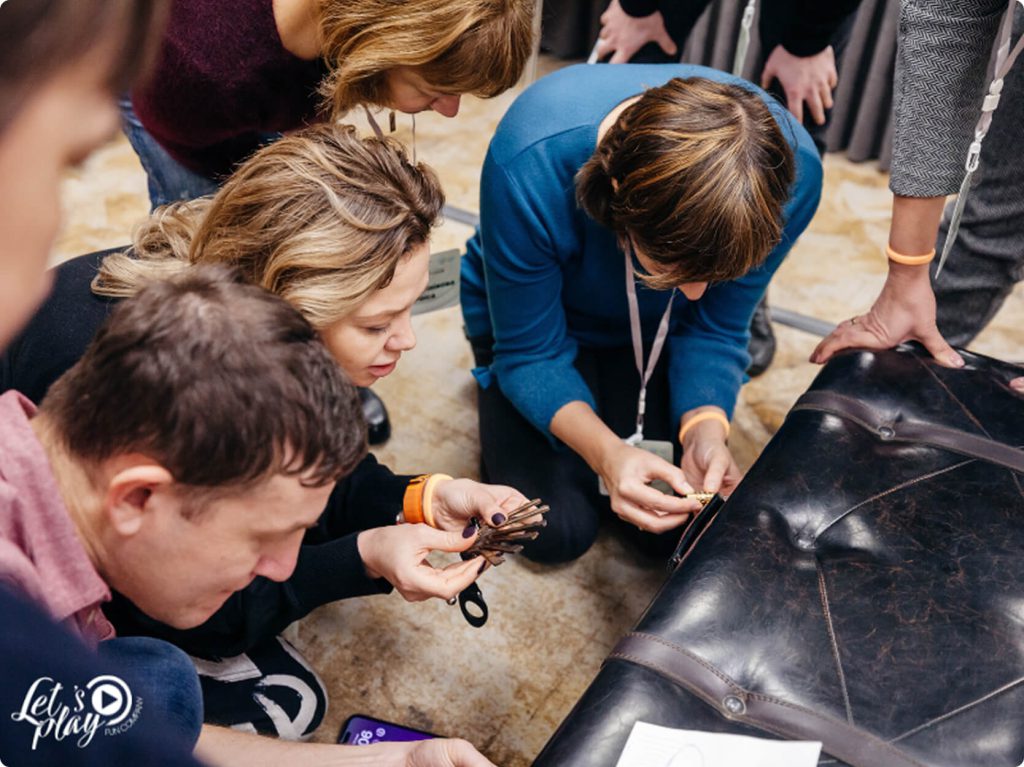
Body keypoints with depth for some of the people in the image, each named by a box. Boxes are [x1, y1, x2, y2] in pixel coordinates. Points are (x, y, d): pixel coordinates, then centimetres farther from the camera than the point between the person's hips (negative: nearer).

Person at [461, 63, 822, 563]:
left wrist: (705, 428, -34)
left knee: (674, 528, -7)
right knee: (556, 530, -12)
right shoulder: (530, 168, -41)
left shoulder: (789, 170, -32)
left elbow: (714, 330, -16)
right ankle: (495, 382, 16)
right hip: (538, 317, -2)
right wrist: (605, 451, -42)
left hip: (657, 333, 3)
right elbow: (528, 352, -26)